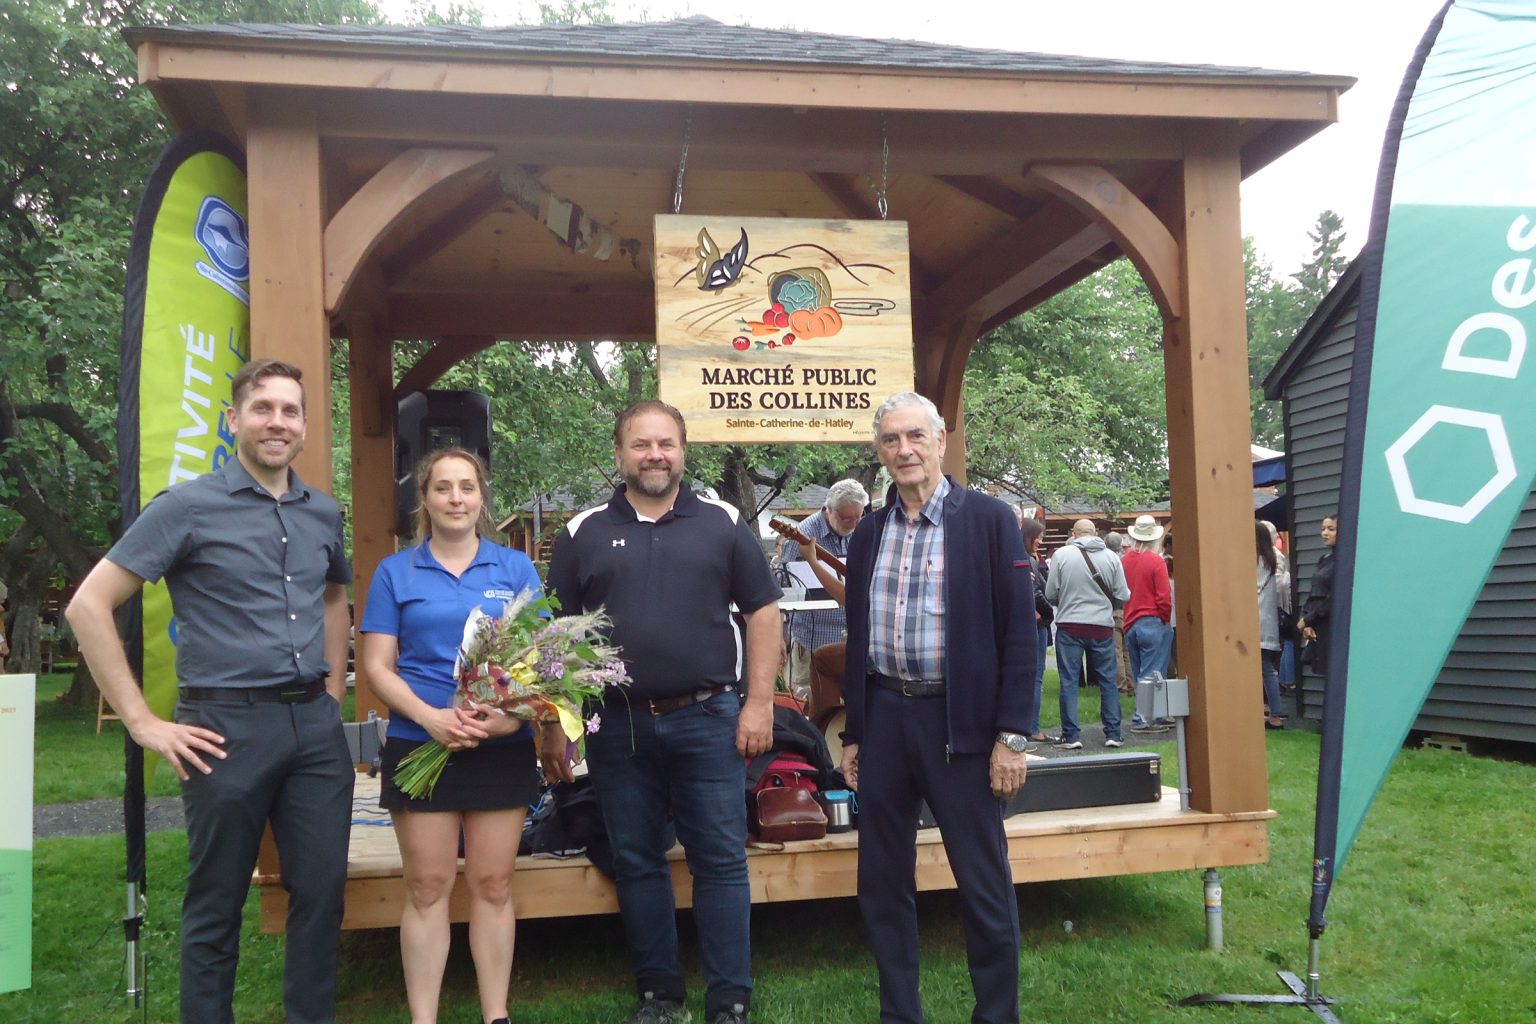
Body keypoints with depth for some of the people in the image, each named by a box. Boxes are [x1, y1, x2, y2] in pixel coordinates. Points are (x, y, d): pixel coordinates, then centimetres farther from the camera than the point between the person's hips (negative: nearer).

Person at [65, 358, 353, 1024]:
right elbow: (88, 606, -9)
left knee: (323, 890, 10)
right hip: (229, 726, -5)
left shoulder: (323, 514, 10)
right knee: (217, 905, 9)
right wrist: (143, 721, -11)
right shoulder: (188, 507, -6)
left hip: (315, 726, 5)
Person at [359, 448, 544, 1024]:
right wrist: (429, 717, -15)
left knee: (493, 884, 6)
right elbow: (377, 666, 1)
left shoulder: (516, 568, 7)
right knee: (427, 886, 3)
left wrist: (515, 712, -15)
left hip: (503, 749, 1)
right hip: (419, 745, 0)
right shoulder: (395, 572, 6)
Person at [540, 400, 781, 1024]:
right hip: (618, 726, 2)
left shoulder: (722, 523, 4)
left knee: (721, 862, 3)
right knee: (637, 864, 11)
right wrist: (554, 727, 4)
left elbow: (762, 614, 4)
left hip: (708, 720, -1)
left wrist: (759, 703, -3)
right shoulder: (584, 534, 6)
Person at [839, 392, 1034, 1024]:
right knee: (882, 882, 12)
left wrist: (1012, 735, -11)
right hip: (882, 717, 5)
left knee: (984, 883, 4)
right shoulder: (868, 535, 10)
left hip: (959, 720, -4)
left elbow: (1018, 634, -7)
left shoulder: (989, 520, -4)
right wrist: (853, 734, 12)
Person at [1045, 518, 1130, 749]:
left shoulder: (1061, 554, -5)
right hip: (1102, 627, 2)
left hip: (1069, 627, -2)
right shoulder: (1111, 557, 0)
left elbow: (1050, 594, -3)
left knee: (1069, 681, 4)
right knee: (1108, 681, 12)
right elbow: (1123, 596, 1)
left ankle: (1071, 735, 3)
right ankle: (1113, 734, 14)